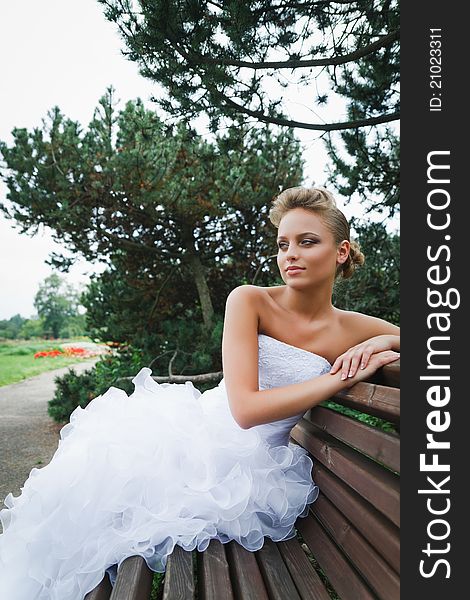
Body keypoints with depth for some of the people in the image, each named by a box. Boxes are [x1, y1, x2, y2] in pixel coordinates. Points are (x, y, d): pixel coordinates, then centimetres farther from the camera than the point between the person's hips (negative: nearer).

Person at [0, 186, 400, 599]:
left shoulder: (353, 330, -4)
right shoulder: (250, 301, -11)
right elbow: (246, 407, -19)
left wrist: (380, 344, -14)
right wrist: (343, 376, -23)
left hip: (253, 465, -1)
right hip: (197, 427, 1)